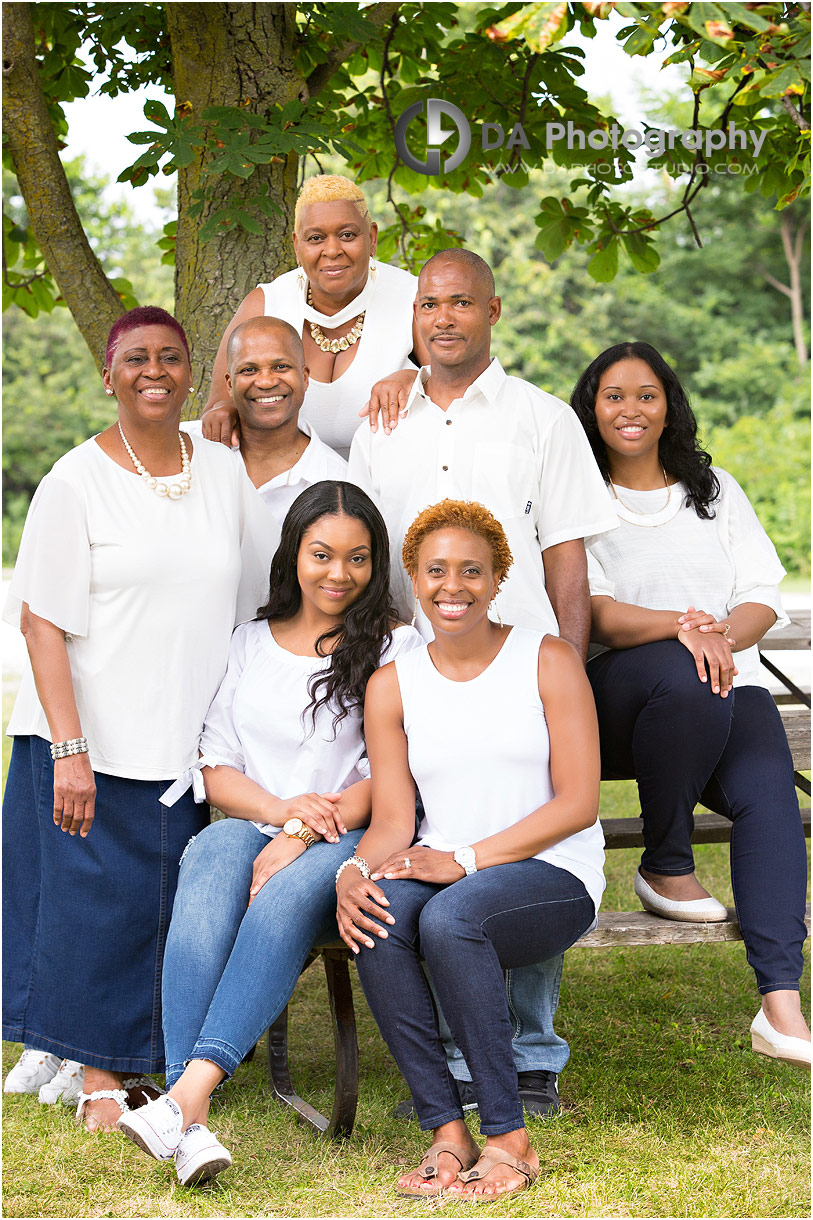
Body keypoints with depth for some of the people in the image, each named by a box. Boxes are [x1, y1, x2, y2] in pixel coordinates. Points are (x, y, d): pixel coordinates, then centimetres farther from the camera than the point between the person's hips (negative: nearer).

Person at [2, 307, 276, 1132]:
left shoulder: (224, 474, 9)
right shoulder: (75, 482, -5)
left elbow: (266, 596, 16)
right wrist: (69, 749, -17)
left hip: (192, 742, 4)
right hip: (96, 743, -4)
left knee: (176, 902, 6)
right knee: (96, 900, -1)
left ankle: (132, 1063, 20)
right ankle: (98, 1076, 12)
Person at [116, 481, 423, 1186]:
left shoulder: (396, 648, 9)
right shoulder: (248, 644, 19)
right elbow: (217, 771, 14)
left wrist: (299, 839, -15)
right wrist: (281, 808, -8)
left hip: (349, 840, -2)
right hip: (251, 825, 2)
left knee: (286, 898, -37)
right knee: (211, 874, -34)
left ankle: (189, 1092, -50)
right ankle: (190, 1124, -47)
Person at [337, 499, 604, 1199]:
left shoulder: (549, 661, 1)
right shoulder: (392, 686, 11)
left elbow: (579, 802, -6)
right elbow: (393, 821, 5)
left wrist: (466, 859, -17)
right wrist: (355, 870, -19)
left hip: (554, 876, -3)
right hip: (445, 871, 3)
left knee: (448, 918, -34)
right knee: (378, 917, -30)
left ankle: (507, 1137, -23)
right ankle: (447, 1130, -24)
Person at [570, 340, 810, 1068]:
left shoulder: (715, 489, 21)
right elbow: (590, 613, -5)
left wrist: (724, 634, -11)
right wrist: (681, 625, -22)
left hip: (727, 684, 3)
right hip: (616, 699, -3)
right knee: (683, 675, -39)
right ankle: (665, 868, -18)